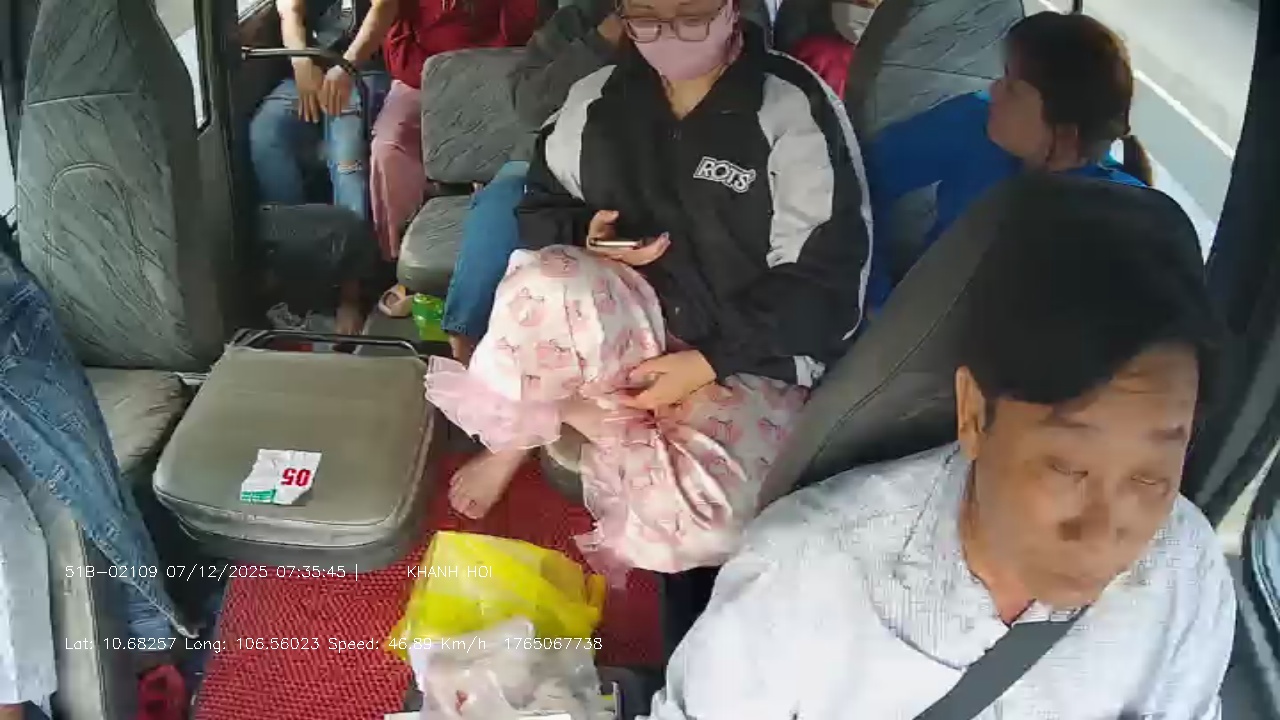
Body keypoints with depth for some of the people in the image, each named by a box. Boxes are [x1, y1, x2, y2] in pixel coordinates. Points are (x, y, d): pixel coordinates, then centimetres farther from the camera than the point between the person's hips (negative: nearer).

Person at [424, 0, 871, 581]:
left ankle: (579, 410, -4)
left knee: (704, 520, -33)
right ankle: (509, 436, -5)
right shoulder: (598, 98, 4)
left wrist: (710, 362, -19)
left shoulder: (793, 110, -11)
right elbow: (541, 203, 15)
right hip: (628, 332, 3)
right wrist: (584, 236, -9)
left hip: (745, 362, -2)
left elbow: (823, 284, -12)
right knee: (546, 283, -34)